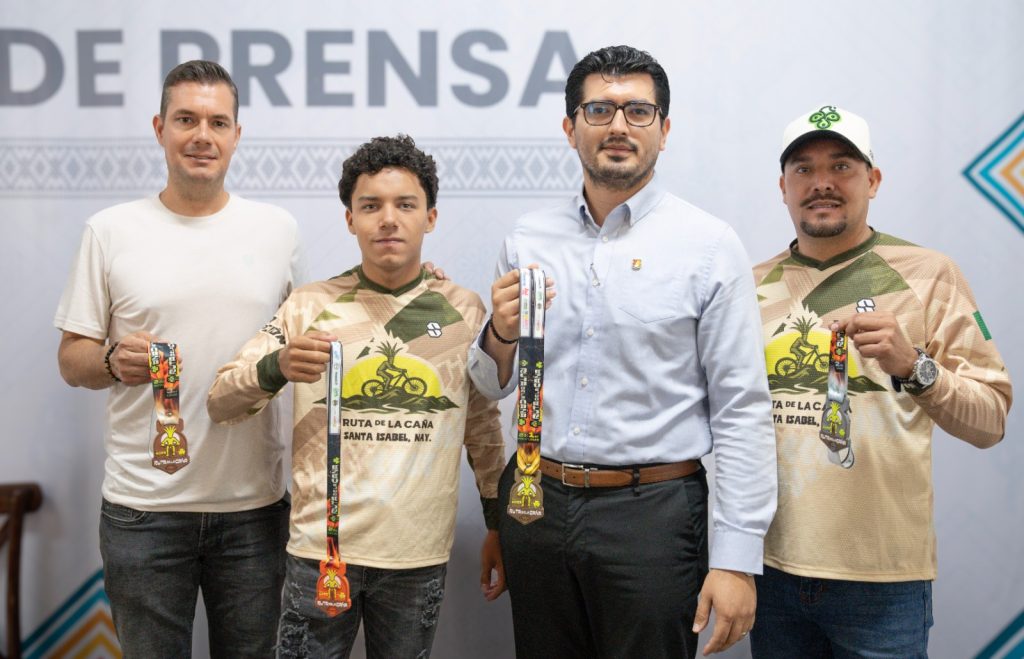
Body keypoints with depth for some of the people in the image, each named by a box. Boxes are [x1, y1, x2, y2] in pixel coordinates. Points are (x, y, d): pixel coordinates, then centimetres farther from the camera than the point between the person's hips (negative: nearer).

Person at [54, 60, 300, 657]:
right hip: (143, 507, -1)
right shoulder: (111, 231, 1)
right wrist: (113, 360, -17)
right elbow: (71, 359, 3)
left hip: (255, 501, 1)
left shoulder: (279, 229, 6)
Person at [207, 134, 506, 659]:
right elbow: (221, 404, -3)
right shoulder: (310, 307, 0)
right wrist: (277, 368, -23)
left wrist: (497, 526, 13)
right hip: (321, 547, -1)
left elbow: (482, 427, 12)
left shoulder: (465, 312, 3)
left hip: (419, 556, 1)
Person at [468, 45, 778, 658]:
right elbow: (494, 386, 14)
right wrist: (501, 335, -9)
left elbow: (742, 412, -7)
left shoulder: (709, 245, -5)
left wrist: (736, 560, -12)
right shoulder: (529, 238, 6)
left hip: (651, 511, -3)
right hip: (536, 500, 4)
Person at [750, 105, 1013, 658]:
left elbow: (989, 421, -6)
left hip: (881, 577, -3)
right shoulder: (755, 285, 6)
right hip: (770, 566, 3)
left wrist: (913, 367, -22)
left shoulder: (927, 273, -4)